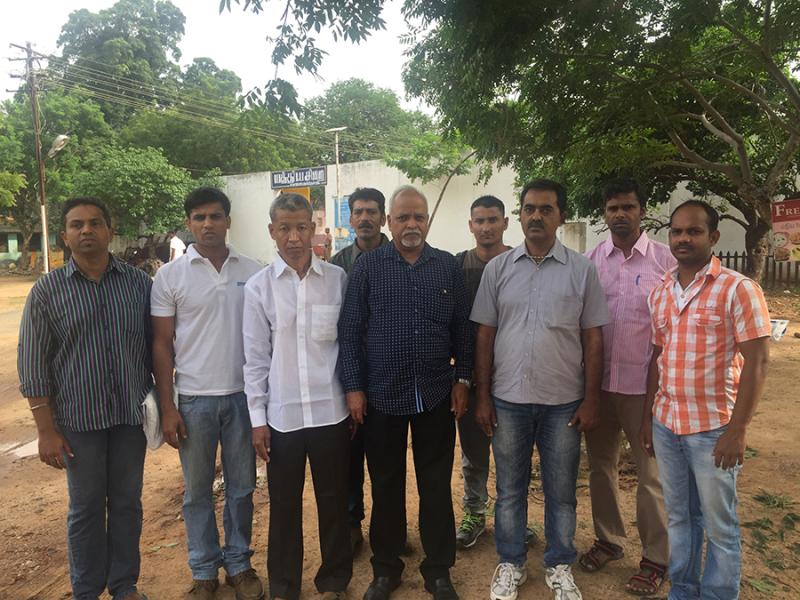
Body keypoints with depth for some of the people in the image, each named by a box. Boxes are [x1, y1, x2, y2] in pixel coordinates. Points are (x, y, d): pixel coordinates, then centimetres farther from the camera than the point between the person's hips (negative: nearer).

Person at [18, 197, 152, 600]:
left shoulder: (138, 282, 0)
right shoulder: (47, 290, -4)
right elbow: (32, 365, -3)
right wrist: (47, 430, -5)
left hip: (132, 414, 2)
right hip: (79, 418, -1)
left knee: (127, 502, 14)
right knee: (86, 507, 12)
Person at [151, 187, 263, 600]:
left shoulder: (253, 272, 1)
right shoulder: (170, 276, -2)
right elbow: (162, 345, -1)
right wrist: (166, 407, -4)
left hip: (243, 395, 1)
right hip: (194, 398, -1)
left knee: (241, 486, 13)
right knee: (198, 490, 13)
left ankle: (239, 564, 31)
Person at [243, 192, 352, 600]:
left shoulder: (338, 279, -2)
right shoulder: (258, 286, -2)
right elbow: (256, 357, 1)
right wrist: (258, 418, 0)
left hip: (331, 411, 0)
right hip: (282, 414, 0)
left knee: (334, 501, 14)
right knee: (284, 505, 14)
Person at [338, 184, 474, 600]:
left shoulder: (448, 266, 4)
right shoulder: (367, 267, -1)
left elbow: (462, 329, 7)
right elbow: (350, 331, -2)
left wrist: (462, 379, 3)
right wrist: (353, 387, -5)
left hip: (437, 396, 1)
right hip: (381, 396, -1)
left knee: (437, 486, 11)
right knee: (386, 486, 13)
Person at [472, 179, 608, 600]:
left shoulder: (581, 270, -1)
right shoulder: (498, 268, 1)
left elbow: (593, 338, 0)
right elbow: (484, 335, 2)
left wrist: (590, 399, -3)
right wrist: (482, 396, 0)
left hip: (563, 402, 0)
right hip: (507, 400, 1)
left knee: (561, 491, 14)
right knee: (509, 489, 15)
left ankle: (559, 565, 34)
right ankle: (510, 563, 33)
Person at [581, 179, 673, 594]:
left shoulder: (663, 259, -4)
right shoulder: (590, 260, 3)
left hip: (644, 384, -3)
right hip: (597, 381, 3)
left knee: (651, 474, 8)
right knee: (600, 465, 16)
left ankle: (656, 559, 25)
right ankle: (607, 540, 35)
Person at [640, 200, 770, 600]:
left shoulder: (738, 289, -10)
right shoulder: (660, 294, 6)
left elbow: (756, 362, -12)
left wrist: (737, 429, -15)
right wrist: (648, 418, 11)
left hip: (713, 428, -5)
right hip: (666, 423, 5)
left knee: (718, 525, 11)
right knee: (679, 517, 18)